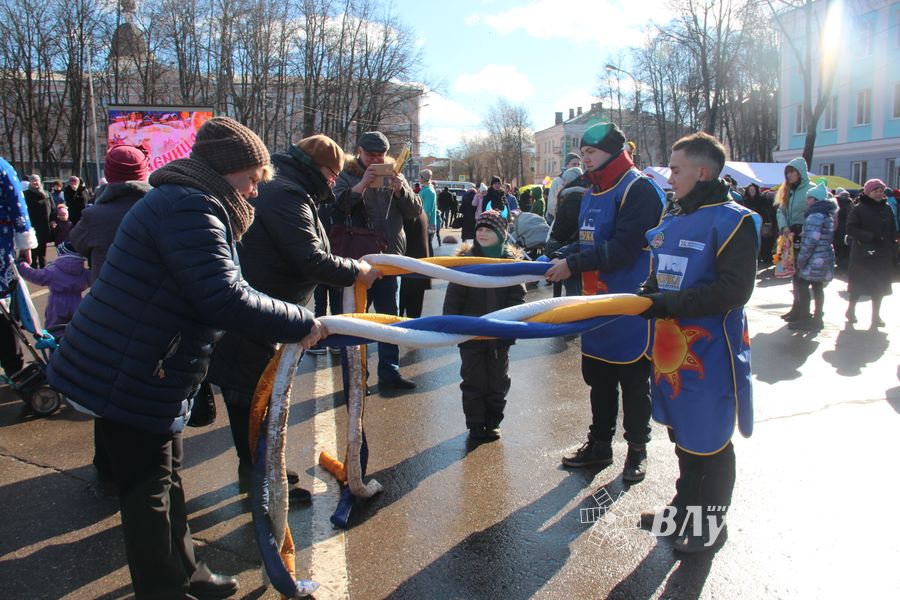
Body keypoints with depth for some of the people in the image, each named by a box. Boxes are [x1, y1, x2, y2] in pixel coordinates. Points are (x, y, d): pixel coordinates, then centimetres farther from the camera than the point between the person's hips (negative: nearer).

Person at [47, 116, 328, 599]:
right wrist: (301, 324, -22)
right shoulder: (190, 207, -22)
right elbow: (225, 299, -30)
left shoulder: (188, 204, 13)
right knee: (148, 492, 3)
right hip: (129, 379, -11)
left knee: (166, 480, 21)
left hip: (149, 374, 11)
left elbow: (212, 291, 19)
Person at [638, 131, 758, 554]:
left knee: (710, 442, 6)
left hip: (710, 352, -8)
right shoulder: (674, 220, 12)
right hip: (672, 345, 8)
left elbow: (734, 290, -23)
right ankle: (685, 506, 39)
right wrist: (647, 295, 2)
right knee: (682, 433, 21)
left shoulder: (733, 221, -14)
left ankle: (712, 524, 25)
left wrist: (669, 304, -27)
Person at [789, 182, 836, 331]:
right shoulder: (827, 214, 16)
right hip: (826, 257, 9)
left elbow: (811, 239, -22)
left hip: (814, 259, -9)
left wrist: (801, 258, -16)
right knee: (818, 288, 13)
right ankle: (817, 319, 18)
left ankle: (806, 319, -2)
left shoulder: (815, 215, -16)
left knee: (803, 286, -3)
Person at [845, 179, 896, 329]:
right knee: (858, 284, 4)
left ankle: (876, 316, 16)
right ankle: (851, 310, 23)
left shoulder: (887, 209, 10)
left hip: (882, 255, 5)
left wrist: (891, 248, 4)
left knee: (880, 286, 7)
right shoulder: (858, 208, -5)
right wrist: (870, 237, -23)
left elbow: (892, 231, 14)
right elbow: (851, 229, -13)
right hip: (862, 253, -4)